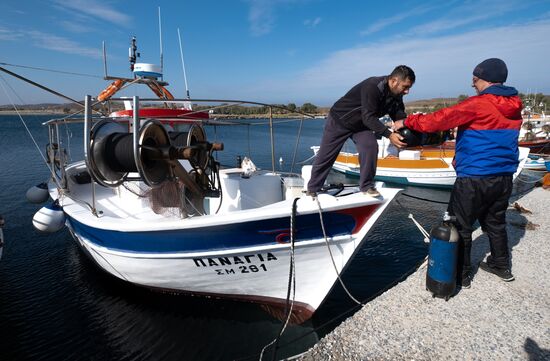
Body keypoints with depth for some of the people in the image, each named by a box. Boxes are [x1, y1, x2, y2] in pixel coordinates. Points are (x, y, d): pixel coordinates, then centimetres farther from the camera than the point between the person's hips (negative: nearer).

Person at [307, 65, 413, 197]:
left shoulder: (396, 95, -8)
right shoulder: (372, 87, -33)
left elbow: (400, 116, -3)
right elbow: (368, 117, -36)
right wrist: (389, 135, -43)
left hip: (361, 124, 6)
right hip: (339, 121, -6)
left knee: (371, 147, -18)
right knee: (325, 157, 1)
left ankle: (367, 186, -1)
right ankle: (312, 190, 17)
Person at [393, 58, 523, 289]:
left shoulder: (478, 104, -14)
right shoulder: (514, 106, 9)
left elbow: (441, 119, -16)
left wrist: (407, 122, -7)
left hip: (475, 178, -8)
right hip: (504, 177, 8)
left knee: (460, 226, 4)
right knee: (495, 222, 23)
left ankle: (461, 275, 12)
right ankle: (501, 266, 36)